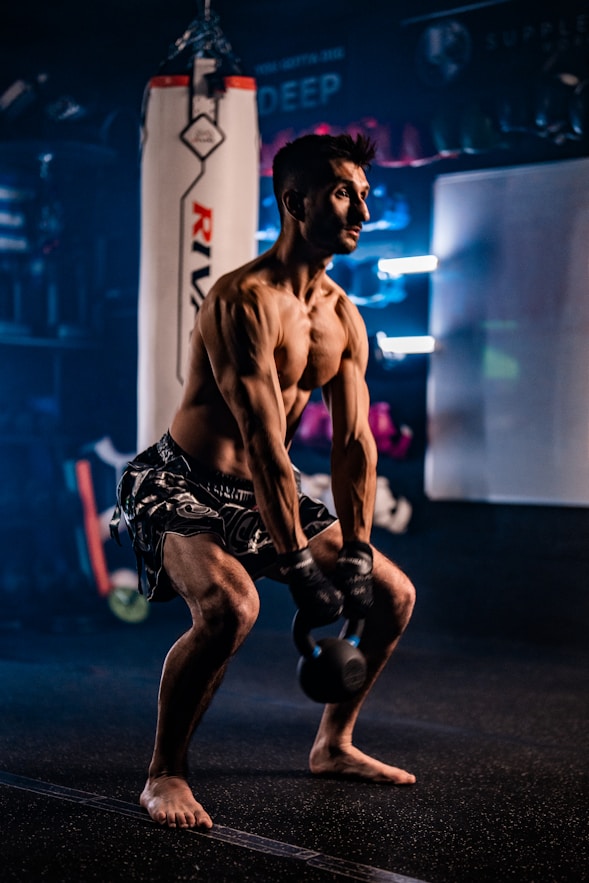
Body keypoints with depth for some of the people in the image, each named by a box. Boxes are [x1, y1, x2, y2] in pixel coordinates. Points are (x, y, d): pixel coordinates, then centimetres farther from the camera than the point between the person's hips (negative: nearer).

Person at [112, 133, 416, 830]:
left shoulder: (342, 315, 3)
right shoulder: (244, 301, -23)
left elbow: (354, 442, 0)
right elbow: (264, 445, -28)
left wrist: (356, 556, -8)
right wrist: (302, 570, -29)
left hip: (262, 496, 8)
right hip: (177, 487, -8)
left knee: (392, 593, 8)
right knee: (229, 605, -35)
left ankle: (333, 745, 25)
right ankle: (164, 775, -15)